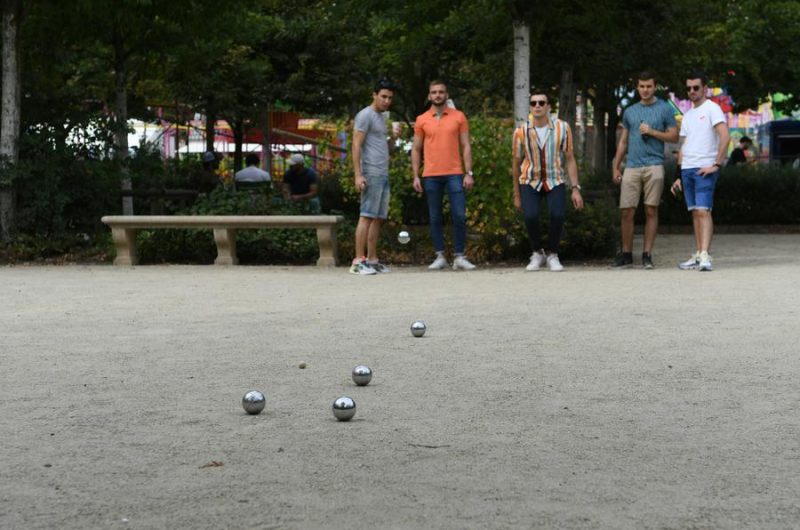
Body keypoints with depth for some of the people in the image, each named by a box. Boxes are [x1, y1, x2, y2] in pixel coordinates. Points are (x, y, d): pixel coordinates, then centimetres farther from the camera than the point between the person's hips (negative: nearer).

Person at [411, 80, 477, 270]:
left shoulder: (458, 116, 5)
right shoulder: (422, 120, 7)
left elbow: (466, 146, 5)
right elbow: (416, 149, 10)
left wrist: (469, 173, -3)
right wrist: (415, 176, 2)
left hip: (455, 174, -1)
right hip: (431, 176, 1)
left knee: (459, 216, -6)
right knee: (435, 217, 5)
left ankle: (459, 257, 1)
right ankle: (440, 257, 11)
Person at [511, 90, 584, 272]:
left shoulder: (562, 128, -9)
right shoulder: (521, 132, -8)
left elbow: (570, 159, -2)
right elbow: (516, 164, 4)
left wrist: (575, 189, -8)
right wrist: (516, 195, 9)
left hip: (555, 180, 0)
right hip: (530, 181, 0)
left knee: (558, 215, -24)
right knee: (530, 216, -24)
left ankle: (552, 255, 2)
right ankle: (537, 253, 4)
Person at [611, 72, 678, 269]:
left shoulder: (664, 109, 6)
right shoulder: (629, 111, 16)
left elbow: (673, 136, 3)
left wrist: (651, 131, -9)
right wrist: (616, 167, 12)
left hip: (654, 166, -3)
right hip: (632, 166, 3)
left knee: (651, 211, -2)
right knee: (626, 212, -1)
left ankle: (647, 255, 3)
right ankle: (626, 254, 10)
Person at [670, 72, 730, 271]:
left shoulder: (712, 109, -3)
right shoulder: (687, 115, 20)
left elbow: (725, 137, -15)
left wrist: (717, 165, -19)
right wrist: (678, 176, 16)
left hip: (705, 169, -7)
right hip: (687, 169, 7)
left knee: (703, 211, -14)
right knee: (695, 213, 7)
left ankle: (705, 256, -20)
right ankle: (698, 255, 10)